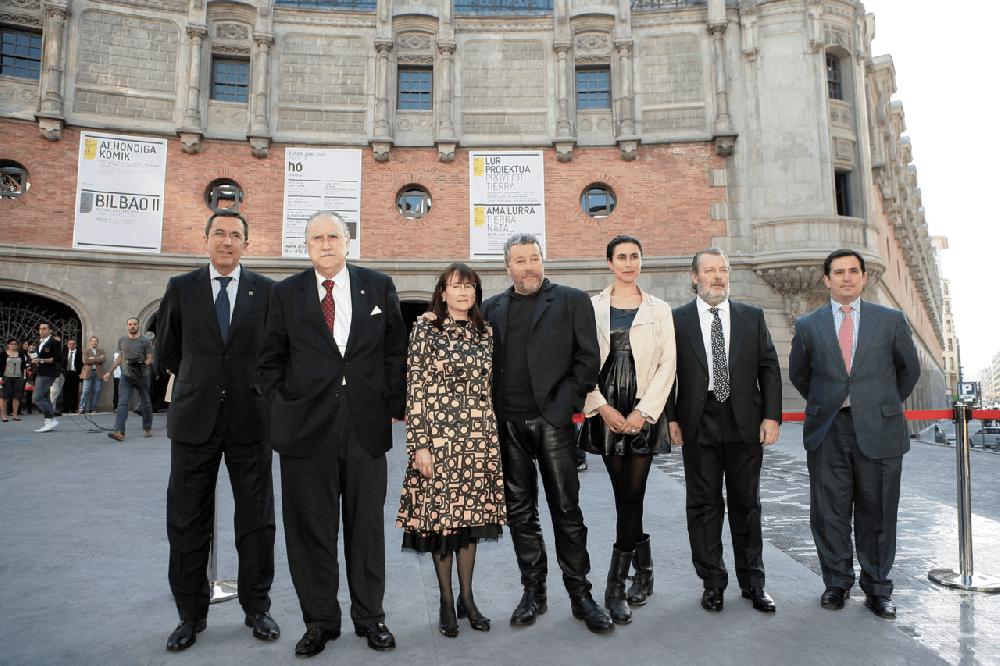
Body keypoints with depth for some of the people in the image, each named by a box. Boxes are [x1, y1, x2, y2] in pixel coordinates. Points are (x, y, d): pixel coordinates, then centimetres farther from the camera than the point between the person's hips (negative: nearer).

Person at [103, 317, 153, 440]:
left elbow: (150, 359, -3)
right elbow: (119, 357, 18)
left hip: (141, 376, -2)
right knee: (122, 403, -11)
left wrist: (142, 364, -23)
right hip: (126, 376, 2)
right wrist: (110, 372, 15)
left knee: (145, 404, 8)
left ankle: (147, 428, 23)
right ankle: (119, 432, -19)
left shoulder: (145, 341, -3)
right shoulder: (122, 340, 8)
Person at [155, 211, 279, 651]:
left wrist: (248, 385, 8)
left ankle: (256, 607, 21)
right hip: (194, 418, 1)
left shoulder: (266, 291, 2)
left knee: (257, 520, 6)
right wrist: (199, 381, 13)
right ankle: (191, 614, 23)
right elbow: (165, 352, 14)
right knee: (188, 522, 7)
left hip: (250, 418, -1)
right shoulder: (181, 289, 5)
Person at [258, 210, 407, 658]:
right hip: (307, 427, 0)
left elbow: (395, 351, 7)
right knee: (311, 528, 8)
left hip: (366, 425, 0)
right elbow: (271, 359, 11)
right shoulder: (286, 293, 6)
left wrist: (394, 406, 3)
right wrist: (284, 405, 2)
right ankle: (320, 620, 24)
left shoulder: (379, 286, 6)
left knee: (366, 525, 10)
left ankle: (369, 616, 25)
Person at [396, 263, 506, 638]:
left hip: (479, 438, 4)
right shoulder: (425, 330, -3)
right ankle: (446, 602, 21)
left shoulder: (485, 334, 9)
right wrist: (419, 444, -11)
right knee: (440, 515, 5)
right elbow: (415, 390, -6)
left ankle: (467, 597, 25)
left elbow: (491, 388, 13)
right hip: (439, 436, -3)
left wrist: (495, 439, 11)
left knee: (471, 515, 11)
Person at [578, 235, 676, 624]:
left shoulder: (658, 310, 7)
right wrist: (601, 406, -7)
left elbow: (667, 364, 1)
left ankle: (615, 587, 6)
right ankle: (644, 573, 25)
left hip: (643, 412, -1)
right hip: (606, 412, 1)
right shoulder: (592, 308, 6)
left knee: (632, 494, -4)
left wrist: (643, 411, -8)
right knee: (624, 496, 6)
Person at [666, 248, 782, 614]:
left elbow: (769, 368, 6)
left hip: (746, 422, 2)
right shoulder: (677, 319, 1)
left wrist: (771, 416, -2)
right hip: (698, 426, -2)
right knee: (704, 504, 5)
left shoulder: (752, 317, 7)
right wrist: (671, 418, -6)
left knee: (746, 504, 11)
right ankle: (712, 582, 19)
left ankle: (753, 582, 24)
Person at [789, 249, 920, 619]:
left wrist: (887, 405, 17)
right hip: (827, 433, 1)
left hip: (878, 431, 0)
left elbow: (909, 369, 16)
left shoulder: (891, 320, 4)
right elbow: (798, 374, 17)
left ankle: (877, 588, 22)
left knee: (877, 513, 6)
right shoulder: (808, 326, 5)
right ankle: (837, 582, 23)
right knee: (829, 513, 6)